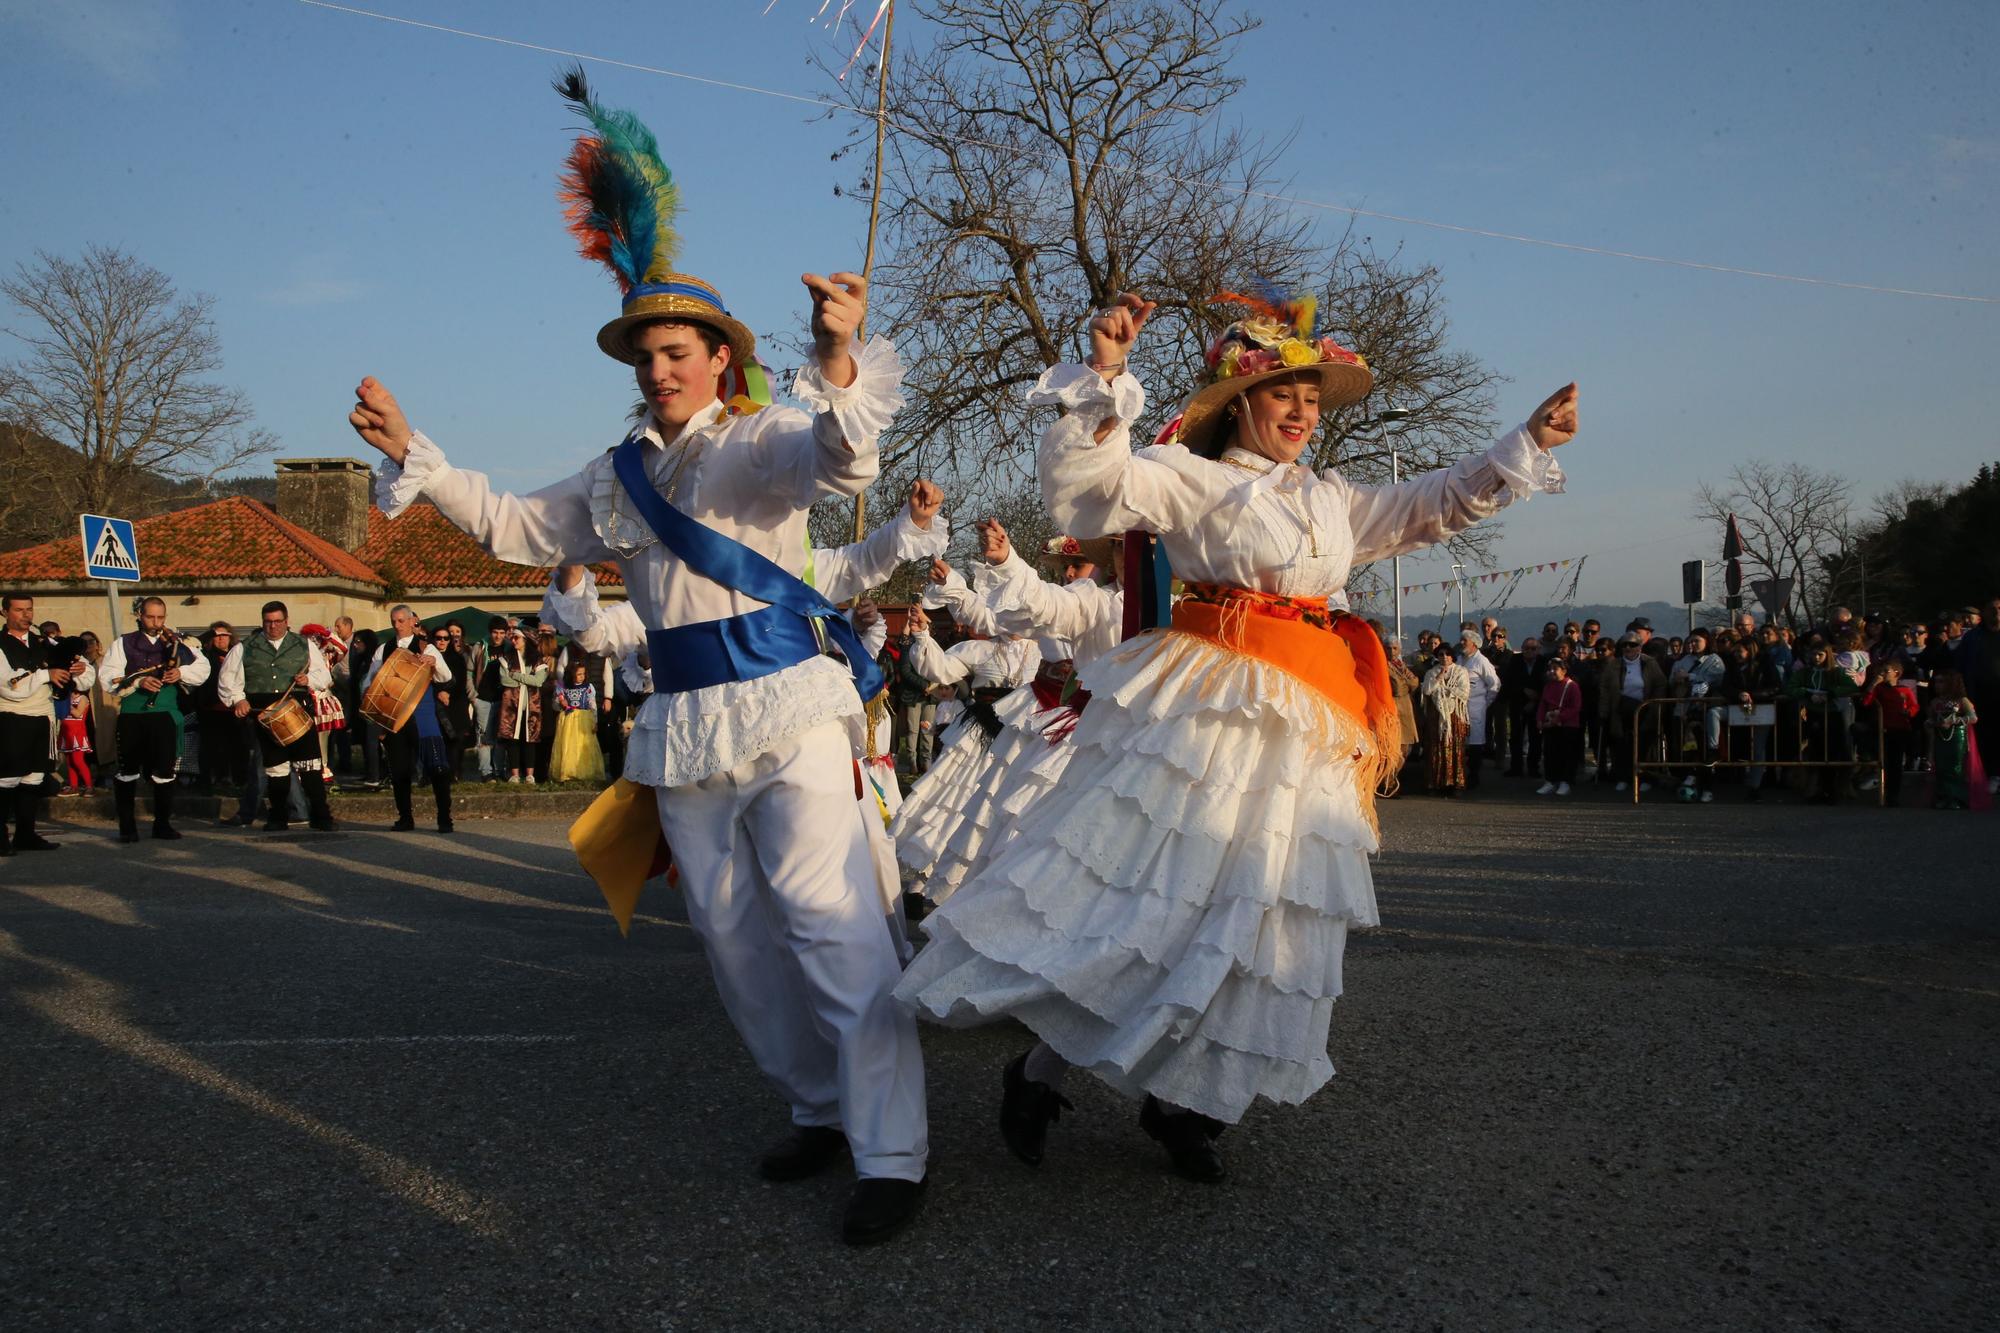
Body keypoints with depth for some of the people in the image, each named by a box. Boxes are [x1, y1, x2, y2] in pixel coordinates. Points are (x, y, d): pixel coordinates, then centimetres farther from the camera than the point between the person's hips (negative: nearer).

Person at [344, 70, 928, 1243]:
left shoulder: (762, 439, -5)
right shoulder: (617, 477, 15)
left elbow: (839, 460, -26)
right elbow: (517, 530, 24)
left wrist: (841, 363, -47)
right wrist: (414, 456, 18)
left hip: (787, 705, -7)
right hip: (685, 723, 7)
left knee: (831, 917, -14)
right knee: (734, 934, 12)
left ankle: (893, 1155, -7)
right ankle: (821, 1111, 28)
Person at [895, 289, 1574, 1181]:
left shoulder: (1334, 501, 22)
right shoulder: (1190, 476, 1)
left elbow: (1439, 506, 29)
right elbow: (1089, 482, -13)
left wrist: (1529, 444, 22)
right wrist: (1105, 375, -23)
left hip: (1304, 730, 7)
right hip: (1203, 706, -7)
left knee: (1264, 915, 5)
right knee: (1141, 884, -12)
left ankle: (1182, 1101, 19)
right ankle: (1039, 1073, 5)